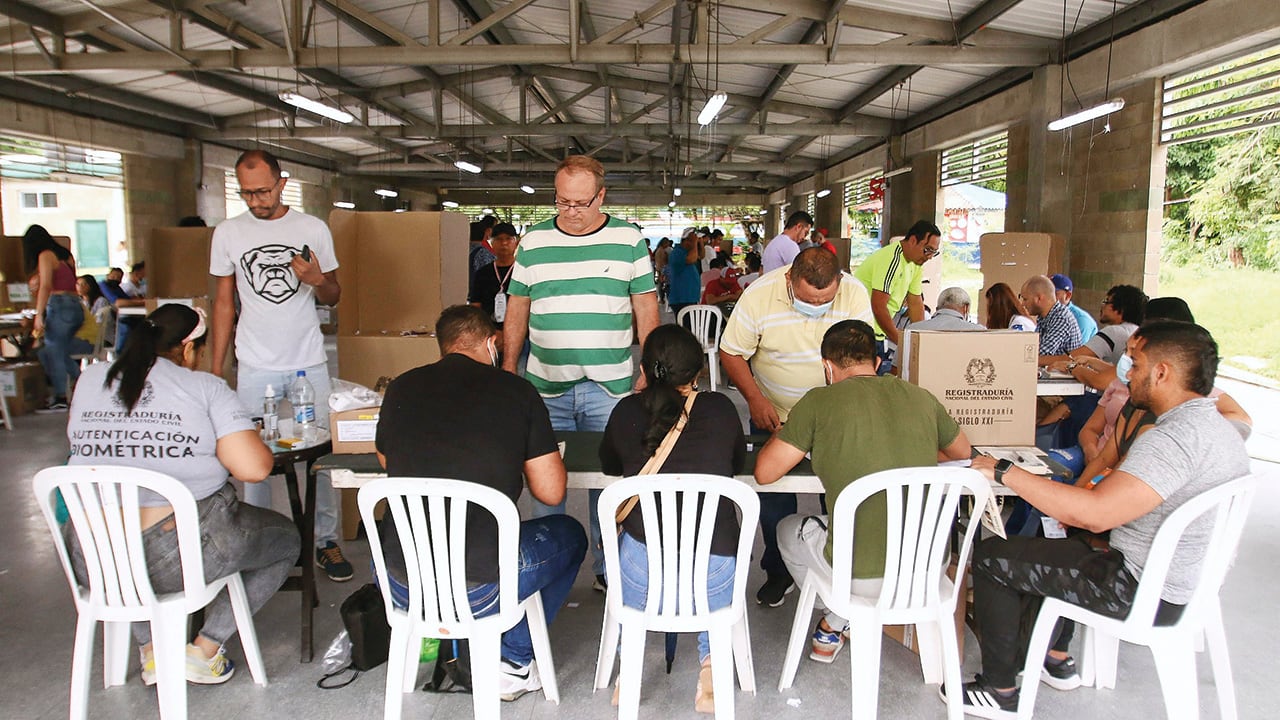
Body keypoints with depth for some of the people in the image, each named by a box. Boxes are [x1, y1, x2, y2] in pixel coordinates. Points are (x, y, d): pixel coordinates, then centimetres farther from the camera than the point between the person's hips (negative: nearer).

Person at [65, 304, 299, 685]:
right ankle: (205, 650, 15)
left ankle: (150, 647, 28)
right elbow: (253, 468, -15)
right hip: (178, 556, -5)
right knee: (286, 536, 19)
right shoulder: (205, 387, -7)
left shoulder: (91, 379, 7)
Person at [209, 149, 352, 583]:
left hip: (310, 364, 0)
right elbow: (224, 303, 9)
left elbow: (333, 297, 9)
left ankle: (326, 541, 13)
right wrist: (215, 370, 5)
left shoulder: (313, 229, 2)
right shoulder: (228, 233, 4)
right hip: (255, 367, 1)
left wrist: (318, 280, -15)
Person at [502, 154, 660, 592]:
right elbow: (517, 310, 11)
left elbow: (646, 309, 5)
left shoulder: (629, 240, 3)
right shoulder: (533, 241, 6)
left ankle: (608, 571, 21)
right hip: (545, 386, 2)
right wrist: (508, 368, 8)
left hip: (611, 388, -1)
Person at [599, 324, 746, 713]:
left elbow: (609, 465, 18)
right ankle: (710, 661, 26)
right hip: (713, 573, 0)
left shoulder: (627, 411, -1)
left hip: (643, 574, 0)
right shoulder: (721, 409, 0)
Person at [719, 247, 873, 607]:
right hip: (774, 415, 0)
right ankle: (778, 573, 25)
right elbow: (732, 353, -12)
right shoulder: (759, 295, -21)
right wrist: (755, 399, -23)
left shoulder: (855, 295, -18)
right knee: (774, 497, 5)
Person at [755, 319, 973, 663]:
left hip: (864, 576, -4)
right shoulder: (920, 397, 4)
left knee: (788, 529, 26)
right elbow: (963, 453, 22)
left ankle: (837, 625, 32)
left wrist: (782, 435, 16)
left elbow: (765, 473, -5)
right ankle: (836, 624, 36)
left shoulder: (820, 402, -9)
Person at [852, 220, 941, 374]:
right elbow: (878, 307, -23)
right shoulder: (891, 260, -19)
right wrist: (901, 341, -15)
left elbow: (916, 303, 14)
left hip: (879, 332, 9)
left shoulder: (916, 264, 11)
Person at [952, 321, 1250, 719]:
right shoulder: (1223, 430, 5)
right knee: (1060, 540, 30)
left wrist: (1004, 472, -30)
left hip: (1142, 592, -10)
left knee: (990, 555, -3)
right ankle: (1055, 659, 35)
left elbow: (1095, 514, -37)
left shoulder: (1177, 437, -28)